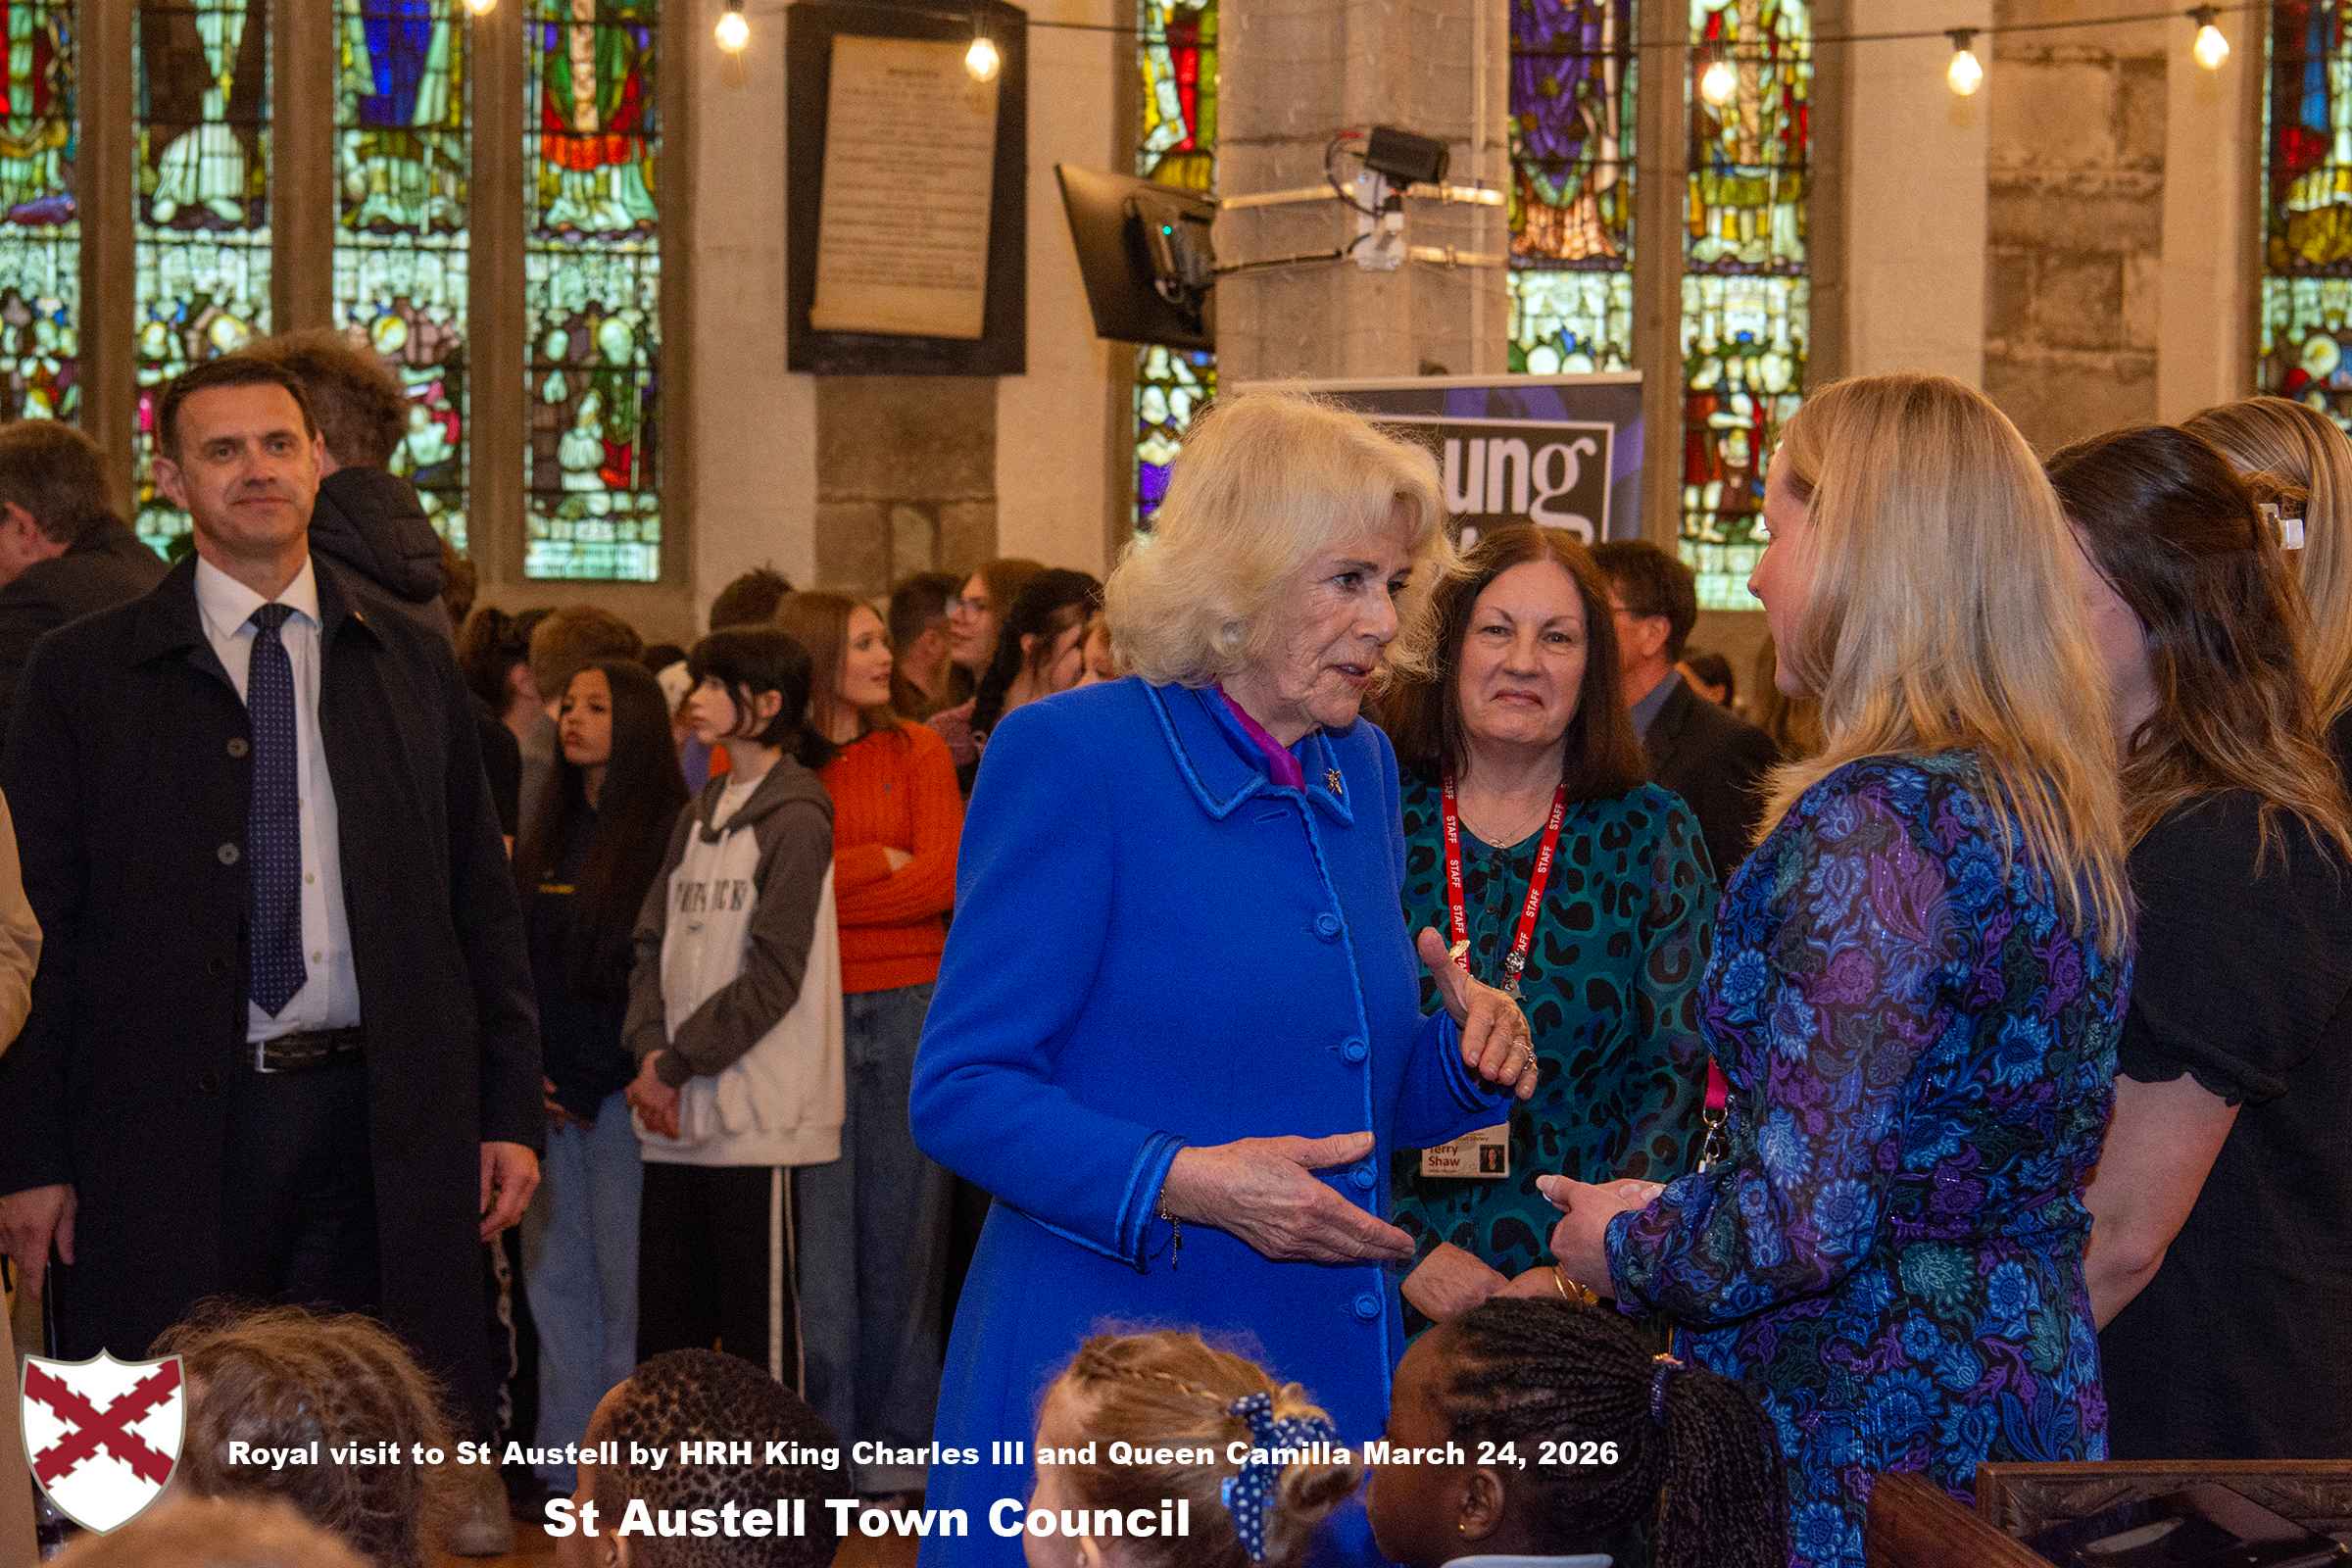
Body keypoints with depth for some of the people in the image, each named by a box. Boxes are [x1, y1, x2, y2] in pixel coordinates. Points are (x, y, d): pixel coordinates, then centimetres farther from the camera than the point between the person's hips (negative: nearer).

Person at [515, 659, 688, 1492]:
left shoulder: (667, 832, -6)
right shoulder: (549, 836, 14)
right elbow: (512, 961, 15)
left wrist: (609, 1077, -11)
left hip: (619, 1088, -6)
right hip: (548, 1094, 6)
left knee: (623, 1278, -4)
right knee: (553, 1278, 8)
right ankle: (565, 1463, 13)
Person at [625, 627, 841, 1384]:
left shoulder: (794, 819, -7)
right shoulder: (699, 816, 17)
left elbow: (773, 975, -12)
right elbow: (654, 942, 13)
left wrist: (677, 1062, -10)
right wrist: (650, 1050, -4)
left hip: (757, 1117, -8)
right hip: (676, 1119, 8)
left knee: (758, 1326, -5)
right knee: (665, 1322, 11)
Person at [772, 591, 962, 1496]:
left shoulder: (916, 752, 8)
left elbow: (948, 877, -3)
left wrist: (827, 880, -7)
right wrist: (881, 863, -7)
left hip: (910, 1009, 2)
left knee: (903, 1222, 5)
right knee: (817, 1226, 0)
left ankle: (898, 1437, 12)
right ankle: (823, 1434, 6)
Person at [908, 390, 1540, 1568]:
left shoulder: (1362, 770, 13)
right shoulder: (1071, 755, -9)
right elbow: (961, 1092, -13)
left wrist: (1465, 1060, -1)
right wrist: (1184, 1184, -25)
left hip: (1335, 1382, 7)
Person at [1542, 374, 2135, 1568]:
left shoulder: (1872, 824, -18)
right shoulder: (2062, 812, 10)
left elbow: (1803, 1218, -22)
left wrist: (1624, 1247, -3)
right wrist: (1671, 1212, 19)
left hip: (1867, 1466, -9)